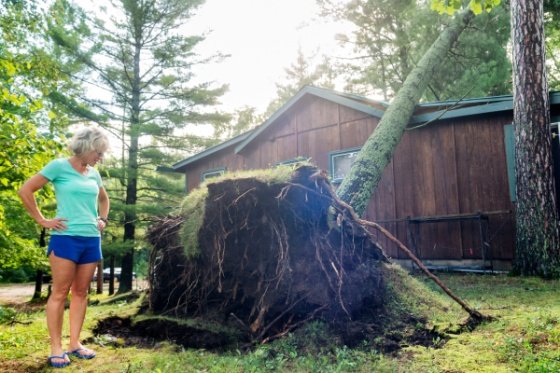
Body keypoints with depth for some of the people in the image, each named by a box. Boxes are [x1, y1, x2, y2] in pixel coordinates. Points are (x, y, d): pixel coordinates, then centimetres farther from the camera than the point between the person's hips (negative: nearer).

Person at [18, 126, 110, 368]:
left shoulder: (94, 174, 12)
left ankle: (74, 343, 20)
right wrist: (43, 221, -7)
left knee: (81, 292, 10)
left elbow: (104, 198, 30)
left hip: (92, 239, 6)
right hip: (66, 238, -6)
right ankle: (56, 348, 10)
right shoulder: (59, 166, -5)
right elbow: (25, 191, -6)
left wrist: (103, 219, 16)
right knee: (60, 293, 1)